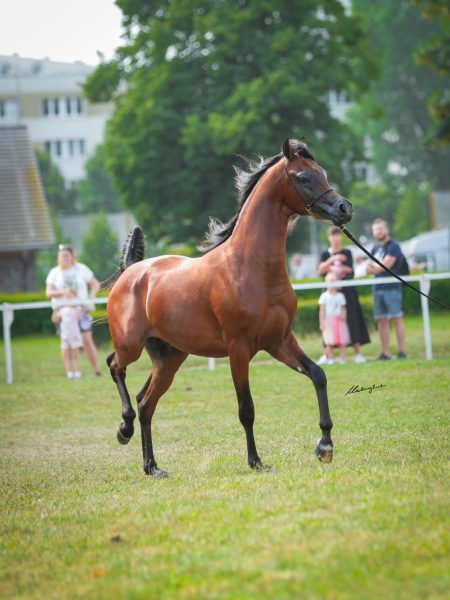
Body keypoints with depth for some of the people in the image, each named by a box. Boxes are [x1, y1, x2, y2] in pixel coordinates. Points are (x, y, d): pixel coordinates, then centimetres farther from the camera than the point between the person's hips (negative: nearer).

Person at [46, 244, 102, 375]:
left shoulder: (81, 269, 5)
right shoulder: (55, 273, 5)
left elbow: (95, 284, 10)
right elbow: (48, 292, -2)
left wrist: (91, 298, -7)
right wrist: (63, 292, -20)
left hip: (81, 309, -1)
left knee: (87, 340, -8)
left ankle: (97, 370, -4)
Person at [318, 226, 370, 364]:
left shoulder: (347, 253, 5)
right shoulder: (325, 254, 8)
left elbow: (349, 270, -5)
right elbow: (320, 270, -6)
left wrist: (332, 267, -9)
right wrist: (332, 259, -17)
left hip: (347, 291, -1)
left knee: (351, 320, -4)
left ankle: (358, 352, -4)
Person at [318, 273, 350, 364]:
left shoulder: (340, 296, 7)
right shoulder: (324, 296, 2)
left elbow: (343, 308, 9)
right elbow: (322, 310, 1)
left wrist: (344, 316, -12)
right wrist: (321, 323, -4)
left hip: (339, 320, 2)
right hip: (328, 321, -2)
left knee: (342, 342, -2)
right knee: (329, 342, -5)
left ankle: (343, 358, 0)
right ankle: (330, 359, -1)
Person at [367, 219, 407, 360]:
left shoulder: (393, 246, -4)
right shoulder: (375, 248, 18)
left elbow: (386, 265, -13)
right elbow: (369, 269, 14)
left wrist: (374, 266, 4)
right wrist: (379, 267, -7)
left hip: (392, 288, -7)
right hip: (378, 288, 7)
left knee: (397, 319, -8)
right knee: (382, 321, 4)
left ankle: (402, 351, -9)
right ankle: (385, 352, 5)